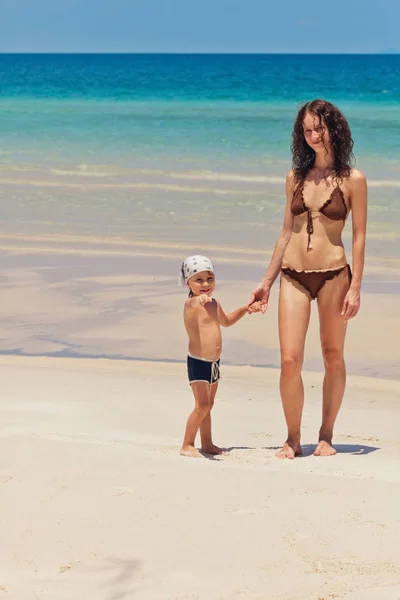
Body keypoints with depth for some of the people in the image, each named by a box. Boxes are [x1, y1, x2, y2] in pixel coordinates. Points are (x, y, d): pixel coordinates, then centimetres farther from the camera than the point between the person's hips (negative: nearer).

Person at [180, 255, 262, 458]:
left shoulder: (214, 304, 11)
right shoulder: (191, 304, -15)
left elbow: (226, 321, 33)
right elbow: (191, 308, -43)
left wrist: (245, 309, 25)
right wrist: (197, 301, -65)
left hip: (214, 363, 8)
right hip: (198, 363, -8)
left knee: (208, 405, 16)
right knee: (202, 405, -12)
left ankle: (207, 444, 26)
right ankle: (187, 445, -4)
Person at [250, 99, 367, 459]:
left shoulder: (352, 180, -1)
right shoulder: (296, 177, 10)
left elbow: (359, 236, -2)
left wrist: (355, 287, -9)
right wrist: (267, 281, 13)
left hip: (332, 274, -3)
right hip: (294, 275, 3)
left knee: (333, 356, 7)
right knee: (290, 360, -5)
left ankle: (326, 436, 19)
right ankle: (293, 440, 7)